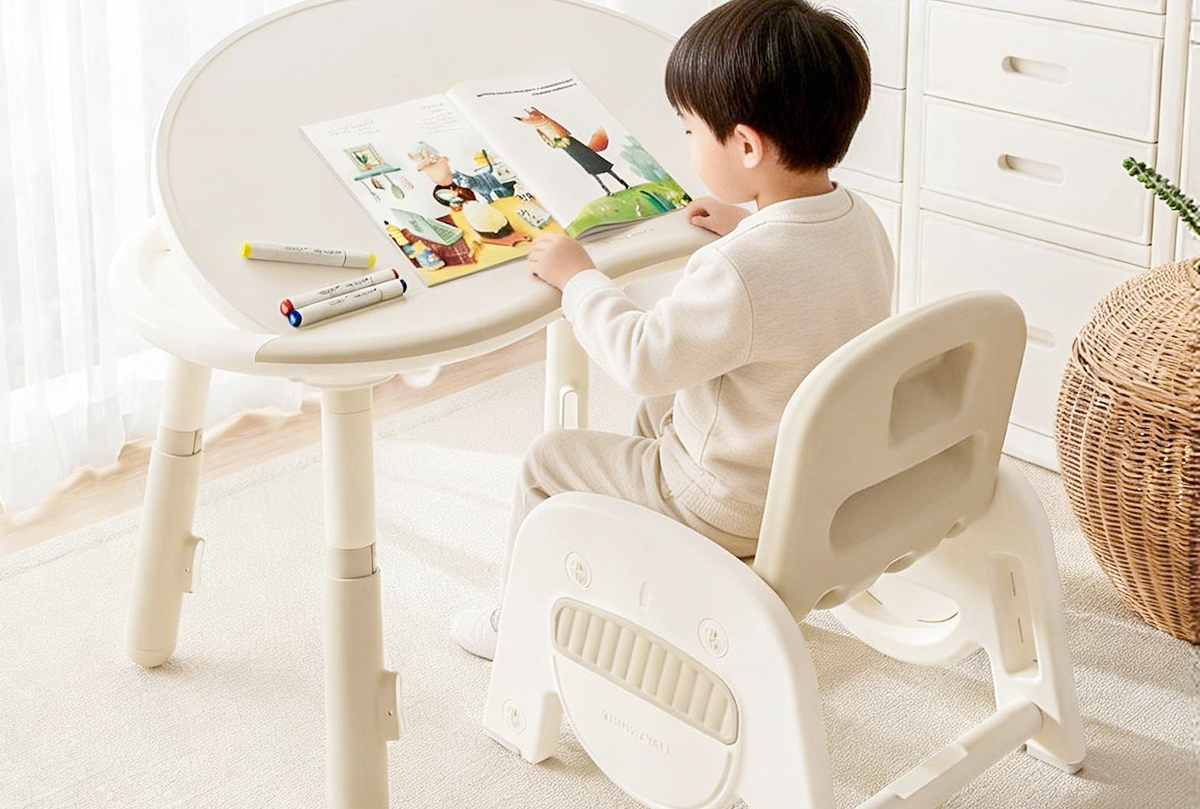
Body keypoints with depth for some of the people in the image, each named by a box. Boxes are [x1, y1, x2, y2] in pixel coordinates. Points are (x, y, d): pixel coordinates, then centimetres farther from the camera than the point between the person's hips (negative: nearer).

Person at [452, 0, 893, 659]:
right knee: (658, 407, 33)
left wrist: (578, 277, -11)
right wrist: (747, 228, 17)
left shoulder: (736, 273, -36)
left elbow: (642, 358, -25)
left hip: (736, 509, -9)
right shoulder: (861, 223, -9)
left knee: (548, 461, 9)